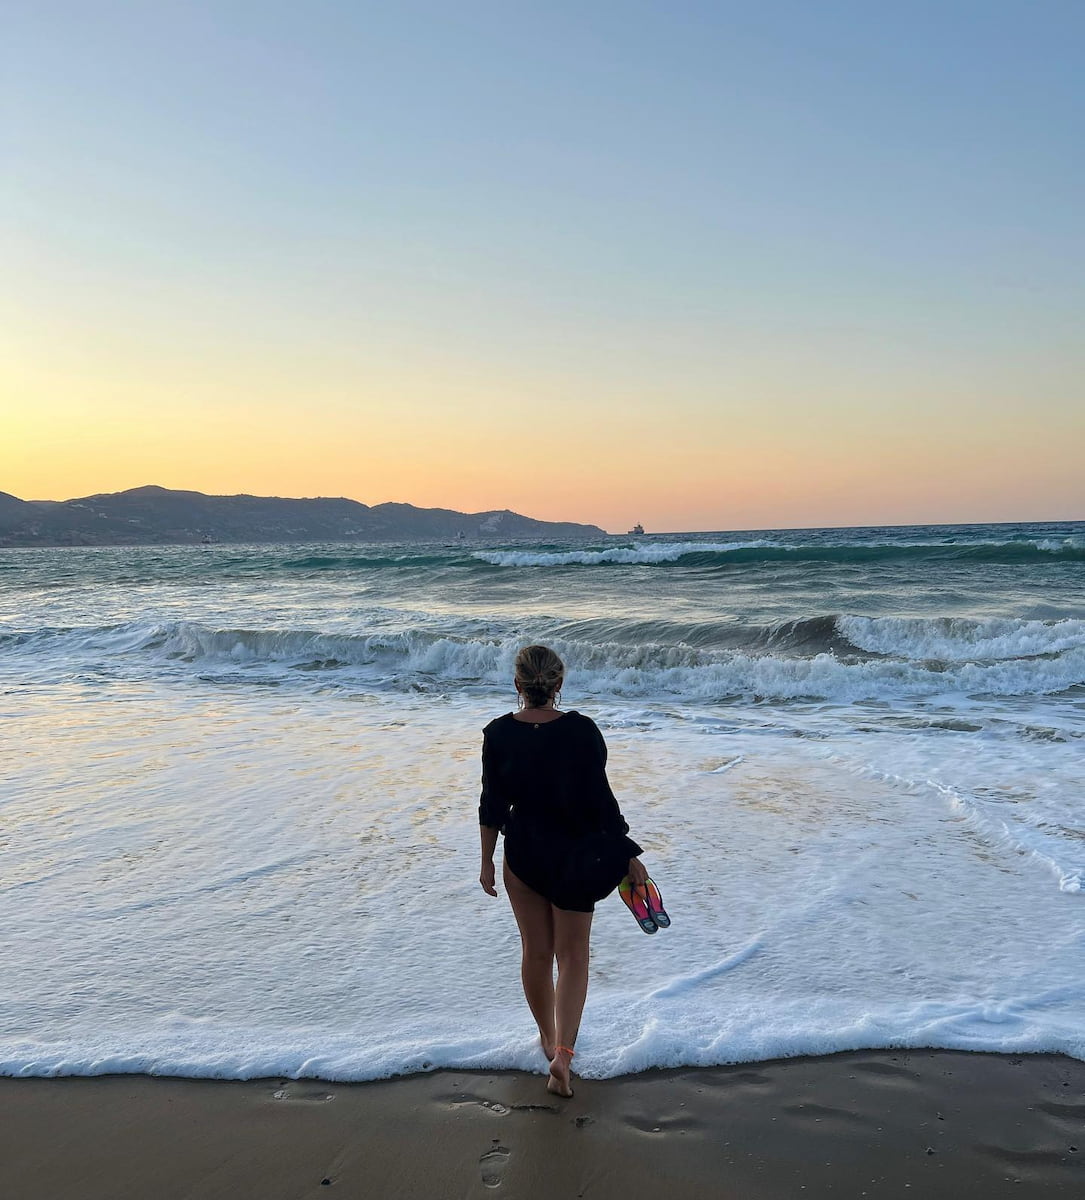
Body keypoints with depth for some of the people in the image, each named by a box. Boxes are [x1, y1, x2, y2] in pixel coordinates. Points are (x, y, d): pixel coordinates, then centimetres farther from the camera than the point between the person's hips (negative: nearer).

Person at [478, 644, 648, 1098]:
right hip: (575, 856, -2)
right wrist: (628, 854, -4)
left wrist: (487, 861, 6)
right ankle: (562, 1052, -2)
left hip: (523, 855, 2)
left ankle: (549, 1039, 36)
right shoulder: (581, 730, -15)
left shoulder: (498, 733, -10)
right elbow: (600, 798, -13)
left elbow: (491, 804, -5)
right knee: (572, 956, 11)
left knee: (536, 952, 18)